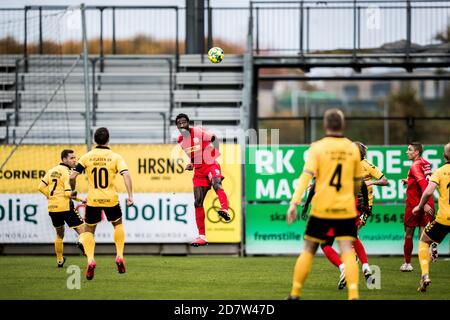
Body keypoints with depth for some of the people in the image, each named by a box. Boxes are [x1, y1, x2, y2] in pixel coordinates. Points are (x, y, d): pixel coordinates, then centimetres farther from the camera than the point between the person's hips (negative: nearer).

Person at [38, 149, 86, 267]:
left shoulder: (52, 171, 11)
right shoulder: (67, 172, -9)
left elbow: (41, 187, 9)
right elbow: (68, 192, -17)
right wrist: (81, 200, -6)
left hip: (52, 208, 7)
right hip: (65, 207, -7)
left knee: (59, 234, 25)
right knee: (83, 232, -7)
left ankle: (59, 260, 29)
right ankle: (82, 242, -41)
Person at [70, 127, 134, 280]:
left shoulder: (87, 157, -1)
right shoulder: (115, 157, -3)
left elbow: (72, 177, -5)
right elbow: (126, 175, -15)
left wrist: (73, 190, 14)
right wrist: (130, 196, -14)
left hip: (93, 199, 0)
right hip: (111, 199, 0)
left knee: (88, 231, 14)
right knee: (118, 224, 27)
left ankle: (90, 260, -8)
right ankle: (119, 257, 16)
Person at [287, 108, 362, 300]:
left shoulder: (317, 147, -2)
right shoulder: (353, 149, 6)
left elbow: (306, 176, -15)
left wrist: (294, 203, -20)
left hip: (321, 209, -1)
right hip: (346, 209, 1)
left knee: (308, 250, 11)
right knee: (347, 252, -5)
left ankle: (295, 294, 16)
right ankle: (353, 295, -22)